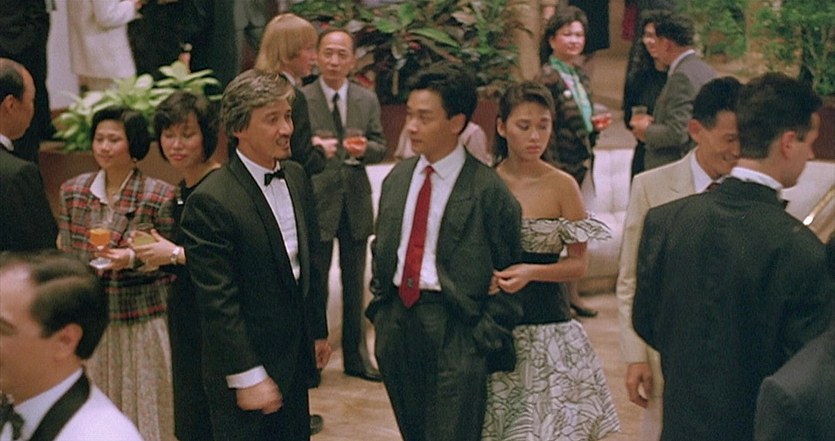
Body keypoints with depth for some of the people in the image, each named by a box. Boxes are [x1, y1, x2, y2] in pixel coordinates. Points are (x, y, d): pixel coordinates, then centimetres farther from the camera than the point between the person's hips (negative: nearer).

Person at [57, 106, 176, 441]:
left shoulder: (160, 196, -9)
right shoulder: (72, 191, 4)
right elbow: (64, 258, 11)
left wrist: (133, 259, -21)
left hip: (141, 321, -3)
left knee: (142, 408, 4)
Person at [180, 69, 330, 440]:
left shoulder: (297, 178, 5)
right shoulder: (210, 202, -20)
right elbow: (218, 302, -20)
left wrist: (318, 331, 18)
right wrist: (247, 378, -19)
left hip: (295, 359, 7)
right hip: (246, 370, -7)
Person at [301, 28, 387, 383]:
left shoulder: (368, 100, 5)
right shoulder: (300, 99, -7)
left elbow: (380, 148, 6)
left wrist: (365, 149, -16)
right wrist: (310, 147, -28)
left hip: (356, 203, 4)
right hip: (316, 203, -4)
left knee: (355, 285, 14)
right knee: (314, 284, 5)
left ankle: (356, 356, 26)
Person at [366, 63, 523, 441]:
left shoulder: (487, 190, -10)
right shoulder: (397, 178, 9)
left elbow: (507, 276, -7)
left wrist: (486, 339, -10)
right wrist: (379, 310, 11)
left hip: (454, 329, -6)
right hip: (397, 320, 6)